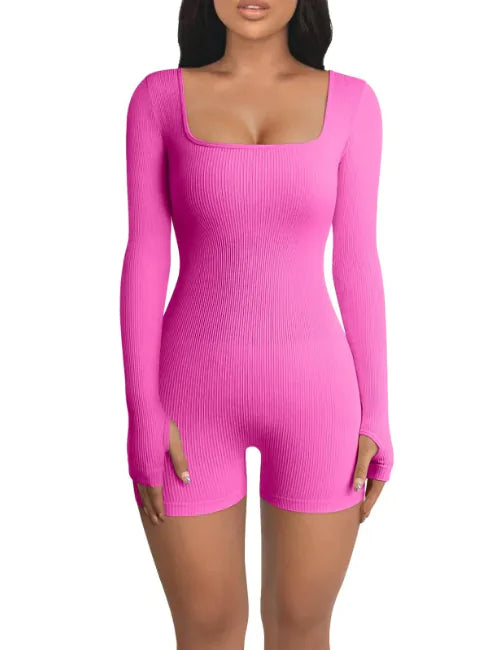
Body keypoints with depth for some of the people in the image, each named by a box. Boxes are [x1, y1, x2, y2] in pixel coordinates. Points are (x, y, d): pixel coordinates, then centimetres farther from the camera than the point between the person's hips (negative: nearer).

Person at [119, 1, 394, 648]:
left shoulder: (351, 102, 3)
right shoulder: (160, 97, 2)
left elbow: (357, 263, 3)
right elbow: (145, 260, -1)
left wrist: (376, 415, 0)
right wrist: (142, 414, -7)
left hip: (313, 392, 1)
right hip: (194, 393, 0)